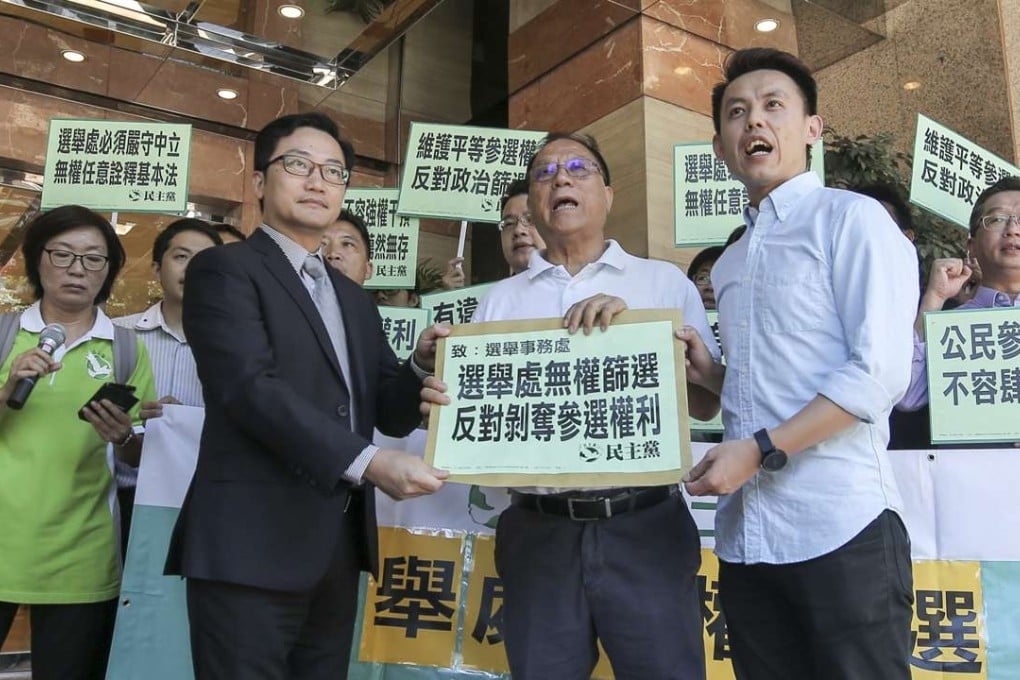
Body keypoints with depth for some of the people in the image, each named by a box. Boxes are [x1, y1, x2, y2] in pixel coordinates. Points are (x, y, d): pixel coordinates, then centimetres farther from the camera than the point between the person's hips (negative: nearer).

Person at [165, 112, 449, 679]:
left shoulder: (355, 300, 18)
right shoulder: (225, 269, -3)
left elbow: (389, 413, 14)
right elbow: (250, 387, -18)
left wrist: (424, 365, -7)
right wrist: (367, 462, -25)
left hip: (340, 545, 7)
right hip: (253, 544, -6)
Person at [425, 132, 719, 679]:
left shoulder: (665, 283, 6)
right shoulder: (500, 300, 10)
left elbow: (706, 403, -2)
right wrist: (442, 403, -13)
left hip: (645, 528, -1)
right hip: (538, 532, 2)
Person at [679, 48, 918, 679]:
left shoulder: (852, 218, -2)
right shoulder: (729, 264, 18)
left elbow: (880, 373, -13)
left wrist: (760, 451, -16)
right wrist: (709, 373, 4)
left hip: (840, 528, -6)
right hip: (744, 534, 7)